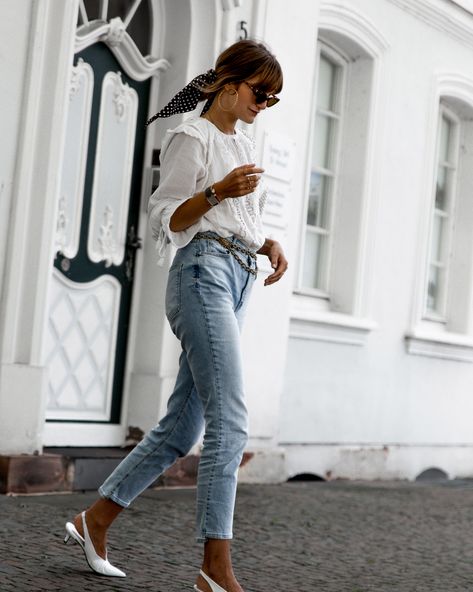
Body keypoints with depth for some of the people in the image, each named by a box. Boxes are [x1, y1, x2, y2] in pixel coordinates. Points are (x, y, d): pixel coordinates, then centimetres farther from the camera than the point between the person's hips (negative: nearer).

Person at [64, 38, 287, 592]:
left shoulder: (243, 145, 24)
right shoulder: (191, 137, -1)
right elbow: (165, 220, -6)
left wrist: (268, 244, 10)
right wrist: (217, 192, -20)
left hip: (236, 281, 9)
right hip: (203, 273, -9)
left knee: (182, 425, 8)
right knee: (229, 421, -17)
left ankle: (95, 520, 19)